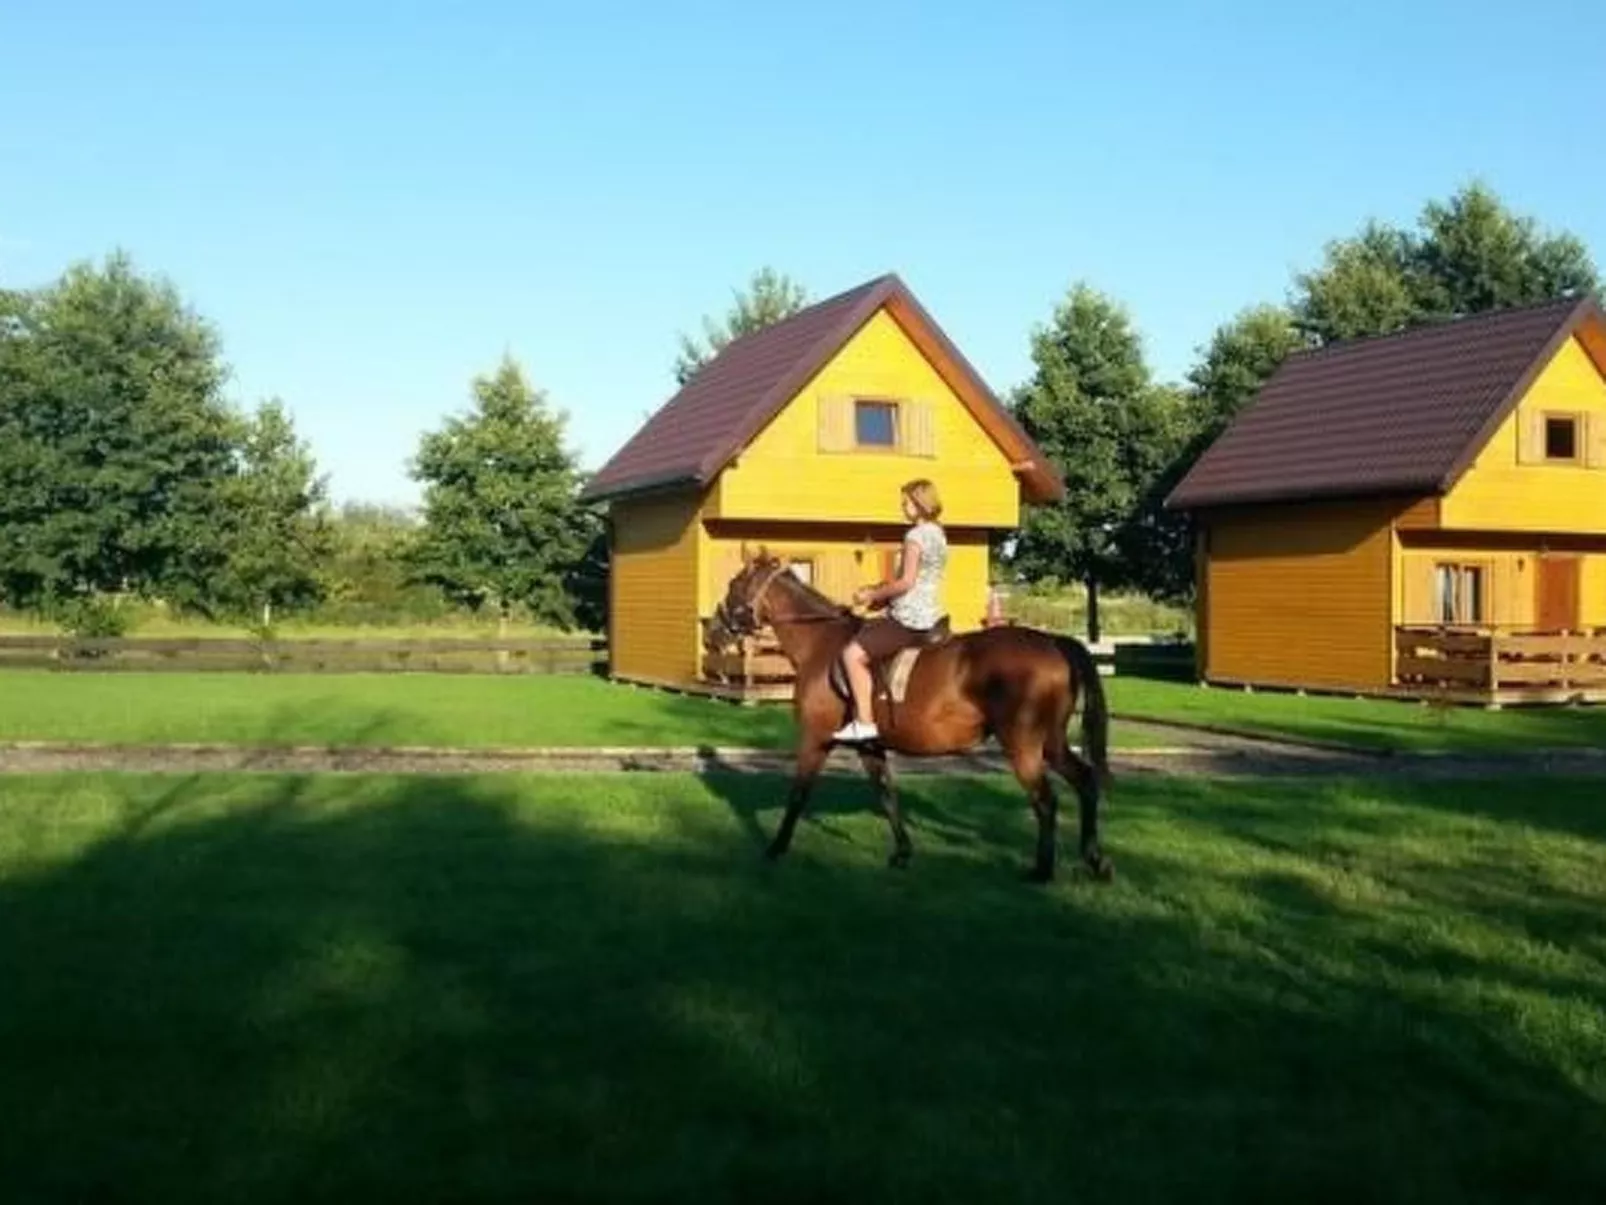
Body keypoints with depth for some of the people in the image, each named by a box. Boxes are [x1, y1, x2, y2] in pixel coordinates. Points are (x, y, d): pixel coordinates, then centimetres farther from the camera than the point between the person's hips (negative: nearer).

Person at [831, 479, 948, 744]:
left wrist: (873, 595, -8)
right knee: (865, 631, 27)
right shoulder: (937, 534, 15)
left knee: (853, 653, -13)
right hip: (929, 616, 11)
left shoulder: (916, 535, -15)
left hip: (910, 619, -11)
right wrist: (880, 592, 15)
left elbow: (906, 582, -20)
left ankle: (865, 722, -15)